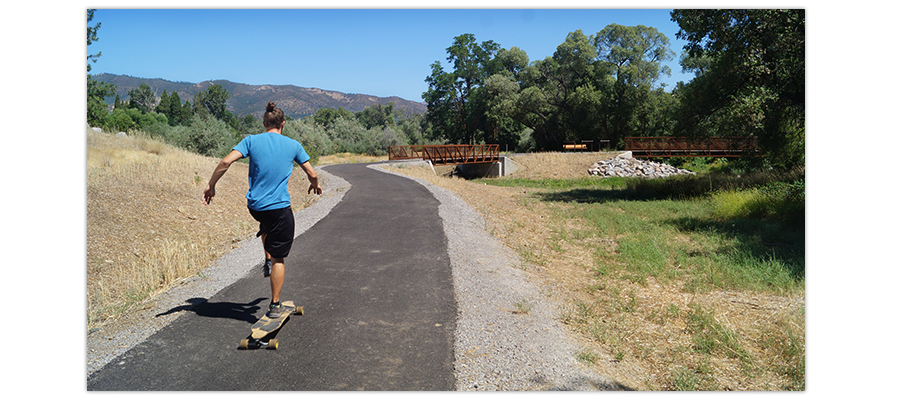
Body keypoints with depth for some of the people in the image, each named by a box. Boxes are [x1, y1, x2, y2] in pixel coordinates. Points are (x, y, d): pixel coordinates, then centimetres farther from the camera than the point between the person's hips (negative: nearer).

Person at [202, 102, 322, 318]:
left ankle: (268, 260, 31)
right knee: (279, 259, 6)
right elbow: (312, 174, 4)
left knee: (267, 224, 40)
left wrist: (210, 185, 0)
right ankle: (275, 305, 11)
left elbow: (226, 162, -11)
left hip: (254, 206, 3)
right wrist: (315, 185, 26)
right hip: (280, 207, -2)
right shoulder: (293, 145, 0)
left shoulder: (251, 141, 0)